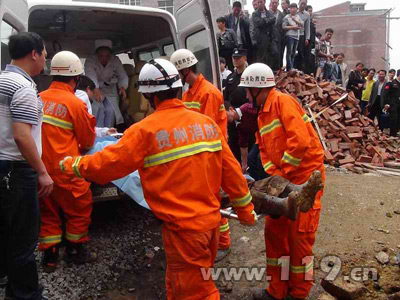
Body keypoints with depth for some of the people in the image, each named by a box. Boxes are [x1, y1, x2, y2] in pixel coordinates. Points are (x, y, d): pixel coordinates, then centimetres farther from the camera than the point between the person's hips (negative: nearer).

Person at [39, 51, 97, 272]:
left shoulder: (39, 99, 3)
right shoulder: (75, 104, -12)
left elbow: (47, 132, 13)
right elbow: (88, 140, -1)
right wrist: (79, 150, 20)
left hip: (40, 167, 6)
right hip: (64, 169, -6)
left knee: (47, 211, 19)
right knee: (79, 208, 14)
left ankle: (49, 256, 27)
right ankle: (76, 250, 27)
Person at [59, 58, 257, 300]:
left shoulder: (147, 130, -16)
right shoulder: (207, 122, 1)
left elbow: (106, 164, -8)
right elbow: (231, 170, 4)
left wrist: (72, 165, 11)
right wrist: (245, 209, 14)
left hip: (184, 226, -6)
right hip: (211, 218, 6)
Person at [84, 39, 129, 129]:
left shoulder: (115, 60, -8)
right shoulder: (90, 60, -17)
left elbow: (123, 76, -16)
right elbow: (91, 75, -35)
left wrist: (123, 87, -40)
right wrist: (96, 90, -55)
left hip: (110, 91, 2)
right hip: (95, 90, -1)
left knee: (110, 111, -19)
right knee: (97, 110, -23)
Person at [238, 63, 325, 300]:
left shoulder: (283, 102, -16)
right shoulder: (263, 114, 12)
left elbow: (300, 141, -26)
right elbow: (265, 150, 9)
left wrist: (283, 172, -17)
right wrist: (274, 175, -7)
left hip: (306, 177, -9)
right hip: (286, 179, 9)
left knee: (299, 236, 1)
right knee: (274, 230, 11)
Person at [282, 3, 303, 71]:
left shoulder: (298, 17, 15)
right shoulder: (287, 17, 0)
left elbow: (302, 24, 6)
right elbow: (283, 27, -8)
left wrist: (296, 21, -8)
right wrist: (292, 27, -11)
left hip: (297, 36, 6)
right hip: (290, 36, -6)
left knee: (293, 53, 8)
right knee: (289, 52, -10)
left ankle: (292, 67, 12)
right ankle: (289, 68, -12)